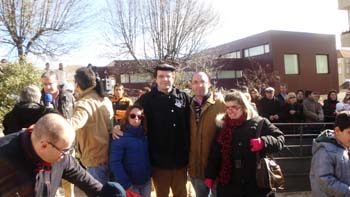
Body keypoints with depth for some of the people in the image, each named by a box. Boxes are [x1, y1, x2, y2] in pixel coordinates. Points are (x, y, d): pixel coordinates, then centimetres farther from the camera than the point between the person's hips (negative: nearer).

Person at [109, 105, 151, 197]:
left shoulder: (144, 135, 4)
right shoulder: (120, 137, -13)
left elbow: (148, 157, 10)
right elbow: (115, 163, -17)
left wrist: (149, 175, 0)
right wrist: (126, 184, -18)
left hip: (146, 182, 5)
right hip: (131, 184, -5)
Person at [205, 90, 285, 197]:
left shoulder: (259, 123, -2)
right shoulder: (222, 126, 8)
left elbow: (280, 138, -4)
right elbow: (214, 154, 12)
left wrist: (263, 142, -23)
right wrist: (210, 175, 11)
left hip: (256, 184, -3)